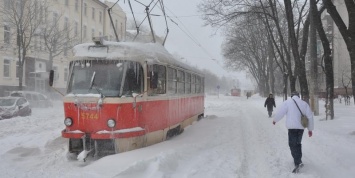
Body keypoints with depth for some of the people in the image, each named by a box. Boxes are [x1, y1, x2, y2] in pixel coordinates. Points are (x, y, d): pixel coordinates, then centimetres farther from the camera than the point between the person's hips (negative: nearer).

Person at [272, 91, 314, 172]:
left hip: (292, 127, -5)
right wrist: (310, 129, 18)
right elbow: (310, 116, 12)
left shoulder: (287, 102, -2)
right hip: (301, 127, 5)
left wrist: (275, 120, 13)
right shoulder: (304, 103, 12)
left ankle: (298, 162, -14)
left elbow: (280, 112, -6)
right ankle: (298, 159, 31)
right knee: (298, 143, 21)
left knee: (293, 145, -3)